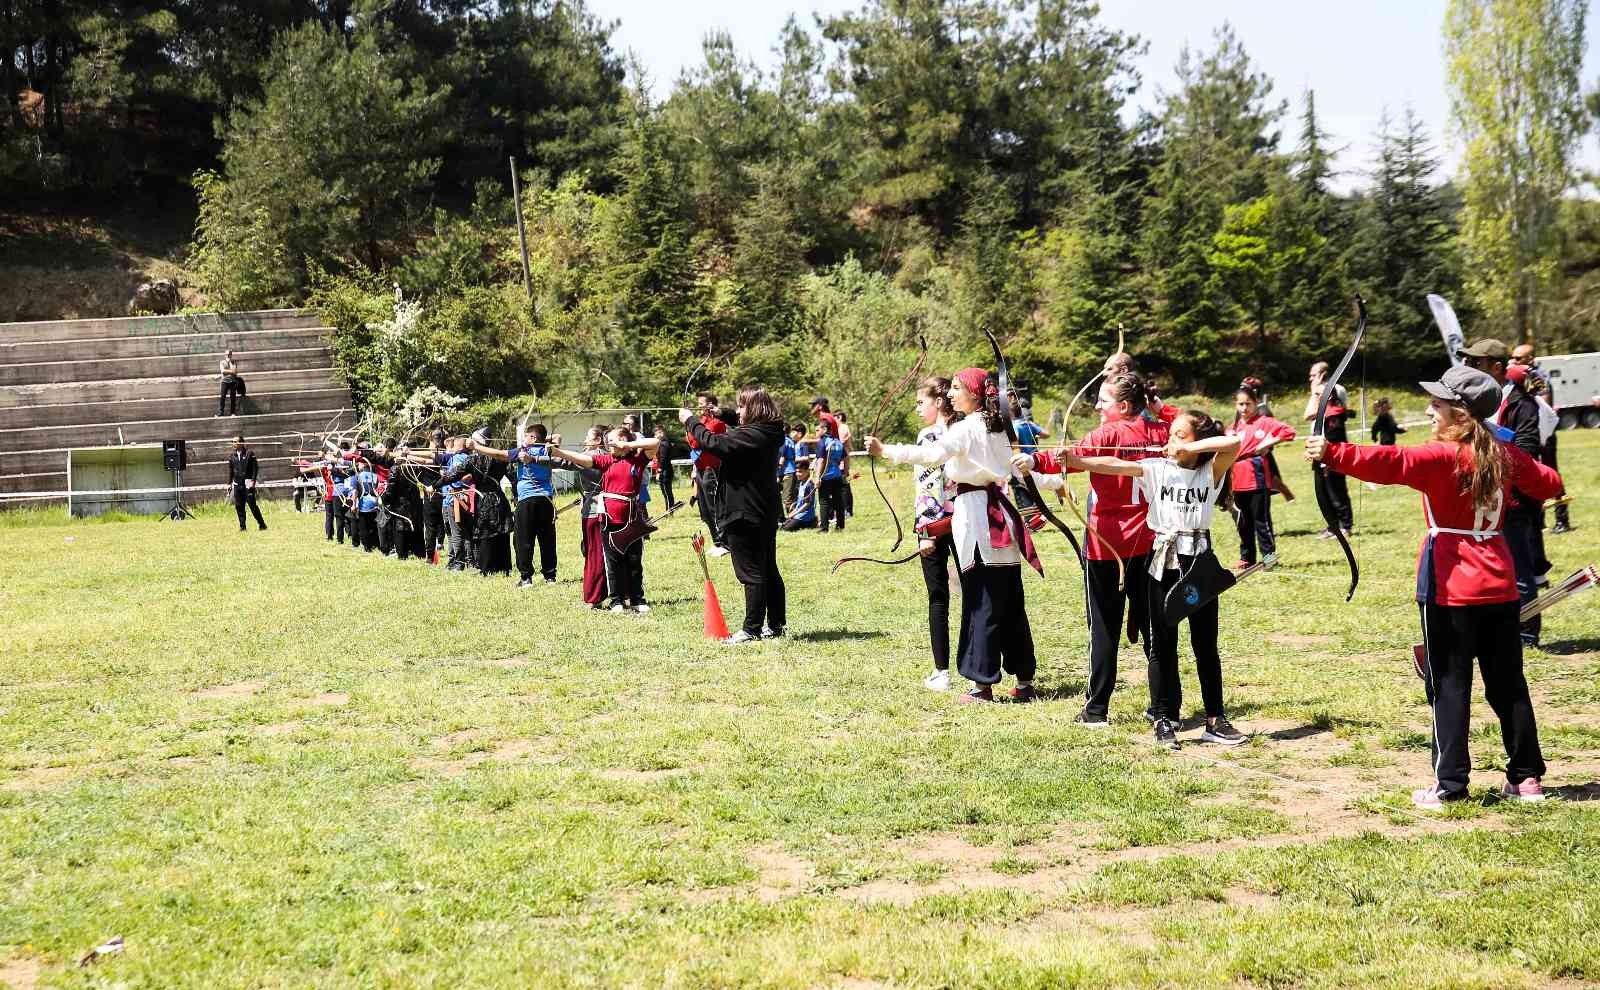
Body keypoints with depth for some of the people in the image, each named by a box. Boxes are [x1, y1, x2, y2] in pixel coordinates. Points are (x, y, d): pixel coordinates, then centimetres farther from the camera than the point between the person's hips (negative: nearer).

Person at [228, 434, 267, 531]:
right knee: (238, 506, 3)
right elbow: (230, 470, 19)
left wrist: (253, 480, -11)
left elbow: (255, 467, -4)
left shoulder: (249, 453, -2)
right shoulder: (232, 456, 13)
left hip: (248, 483, -5)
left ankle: (262, 524, 1)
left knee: (252, 504, -9)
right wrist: (229, 482, 13)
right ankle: (242, 526, 10)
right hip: (237, 484, 5)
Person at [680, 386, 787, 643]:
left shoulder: (751, 434, -21)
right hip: (766, 513, 10)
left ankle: (752, 629, 0)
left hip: (745, 515, -10)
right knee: (769, 571, 15)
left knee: (751, 573, -4)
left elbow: (713, 443, -28)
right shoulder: (769, 432, 9)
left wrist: (691, 421, -15)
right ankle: (776, 624, 22)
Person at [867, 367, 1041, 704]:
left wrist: (886, 450, -32)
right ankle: (1024, 679, 15)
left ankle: (983, 683, 0)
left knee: (981, 603, -4)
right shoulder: (997, 429, 14)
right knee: (1010, 601, 11)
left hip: (975, 514, -8)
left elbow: (933, 453, -29)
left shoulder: (967, 427, -12)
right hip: (1000, 515, 8)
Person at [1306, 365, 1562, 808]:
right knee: (1508, 684, 13)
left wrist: (1333, 454, -38)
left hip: (1450, 590, -6)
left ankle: (1449, 785, 1)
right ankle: (1527, 777, 18)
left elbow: (1393, 463, -30)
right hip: (1500, 589, 6)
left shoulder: (1442, 456, -13)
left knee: (1450, 686, 0)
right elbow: (1550, 484, 21)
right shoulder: (1507, 455, 6)